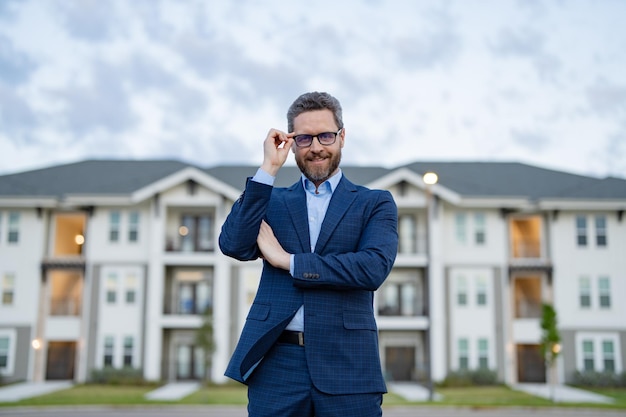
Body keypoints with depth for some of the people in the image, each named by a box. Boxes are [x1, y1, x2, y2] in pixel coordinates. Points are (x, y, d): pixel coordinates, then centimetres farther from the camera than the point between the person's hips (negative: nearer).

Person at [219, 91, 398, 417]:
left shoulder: (375, 204, 8)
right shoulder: (272, 201, 13)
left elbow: (374, 268, -9)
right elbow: (234, 246, -4)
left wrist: (288, 261, -8)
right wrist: (268, 169, -4)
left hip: (347, 366, -1)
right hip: (276, 363, 1)